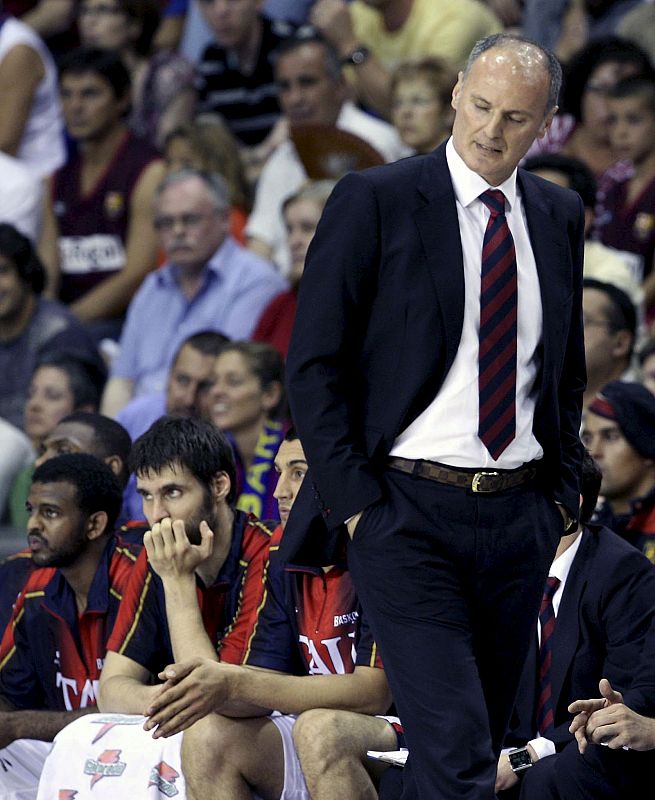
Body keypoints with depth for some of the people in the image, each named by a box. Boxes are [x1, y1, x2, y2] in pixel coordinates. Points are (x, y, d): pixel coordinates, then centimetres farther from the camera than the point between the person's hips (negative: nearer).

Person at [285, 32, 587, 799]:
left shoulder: (559, 216, 11)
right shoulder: (374, 201, -4)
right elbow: (314, 365, -4)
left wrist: (563, 492, 12)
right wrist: (354, 499, -10)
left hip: (521, 514, 5)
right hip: (408, 512, -5)